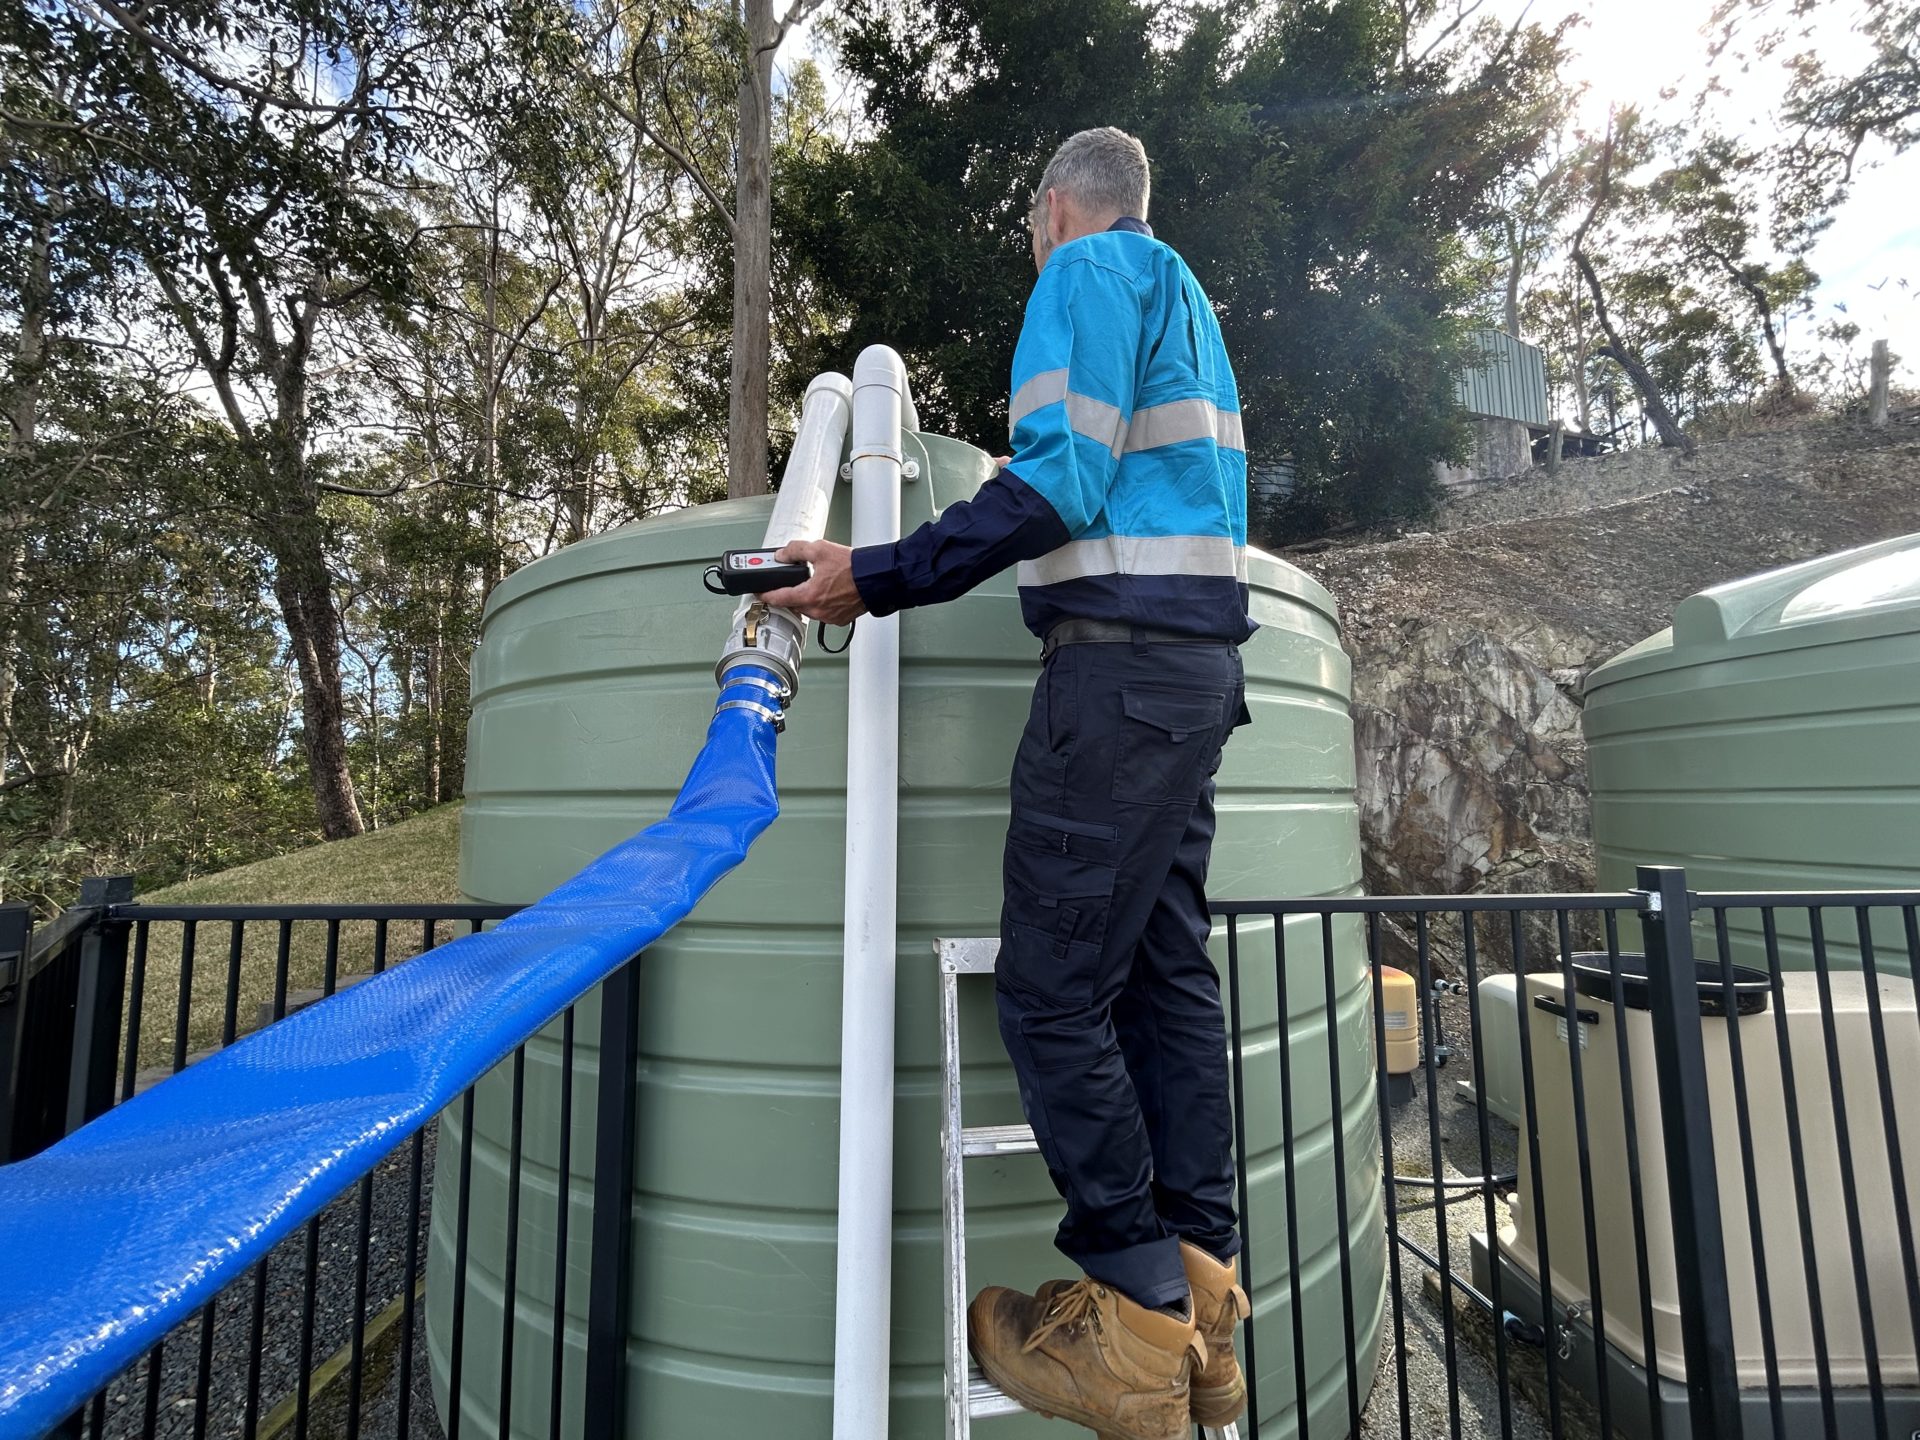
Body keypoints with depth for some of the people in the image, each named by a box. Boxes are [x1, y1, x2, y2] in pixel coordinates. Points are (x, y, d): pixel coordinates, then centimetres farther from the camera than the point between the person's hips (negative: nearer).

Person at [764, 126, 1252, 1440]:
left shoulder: (1088, 271, 3)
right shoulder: (1185, 295, 30)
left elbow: (1059, 481, -13)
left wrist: (878, 580, -13)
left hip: (1121, 661, -9)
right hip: (1201, 662, 10)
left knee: (1052, 986, -6)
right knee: (1168, 972, 7)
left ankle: (1139, 1329, 4)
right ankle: (1203, 1308, 15)